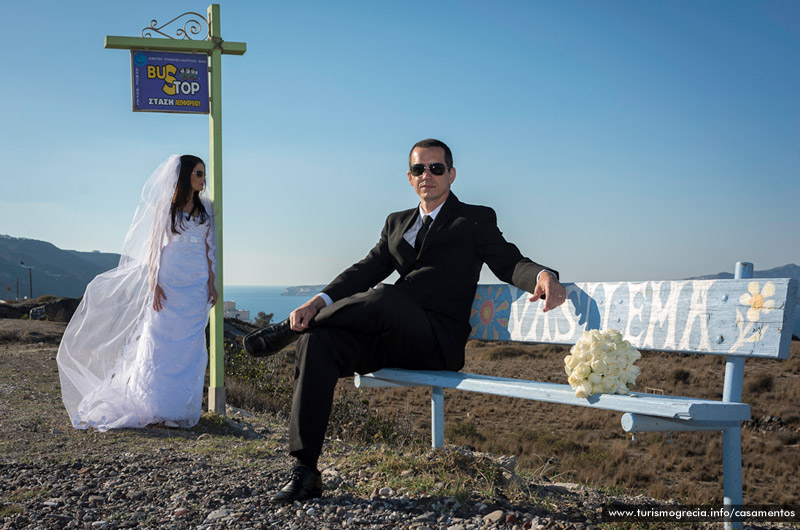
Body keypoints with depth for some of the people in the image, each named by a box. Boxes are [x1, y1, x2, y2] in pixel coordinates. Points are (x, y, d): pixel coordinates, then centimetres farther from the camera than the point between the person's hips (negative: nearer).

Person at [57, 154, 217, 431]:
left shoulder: (205, 208, 11)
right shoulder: (165, 205, 1)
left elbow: (208, 248, 12)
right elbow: (154, 245, -1)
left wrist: (211, 284, 6)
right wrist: (153, 284, -10)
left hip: (196, 286, 4)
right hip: (169, 283, -3)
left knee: (190, 347, 3)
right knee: (158, 344, -2)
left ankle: (180, 407, 11)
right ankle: (151, 406, 6)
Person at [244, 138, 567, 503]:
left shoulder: (477, 220, 11)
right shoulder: (397, 223, 25)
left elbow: (509, 263, -3)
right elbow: (366, 270, 13)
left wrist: (544, 275, -27)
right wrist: (319, 301, -6)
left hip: (438, 342, -5)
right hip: (393, 335, 5)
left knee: (382, 297, -34)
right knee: (318, 340, -21)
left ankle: (286, 330, -10)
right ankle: (305, 473, -21)